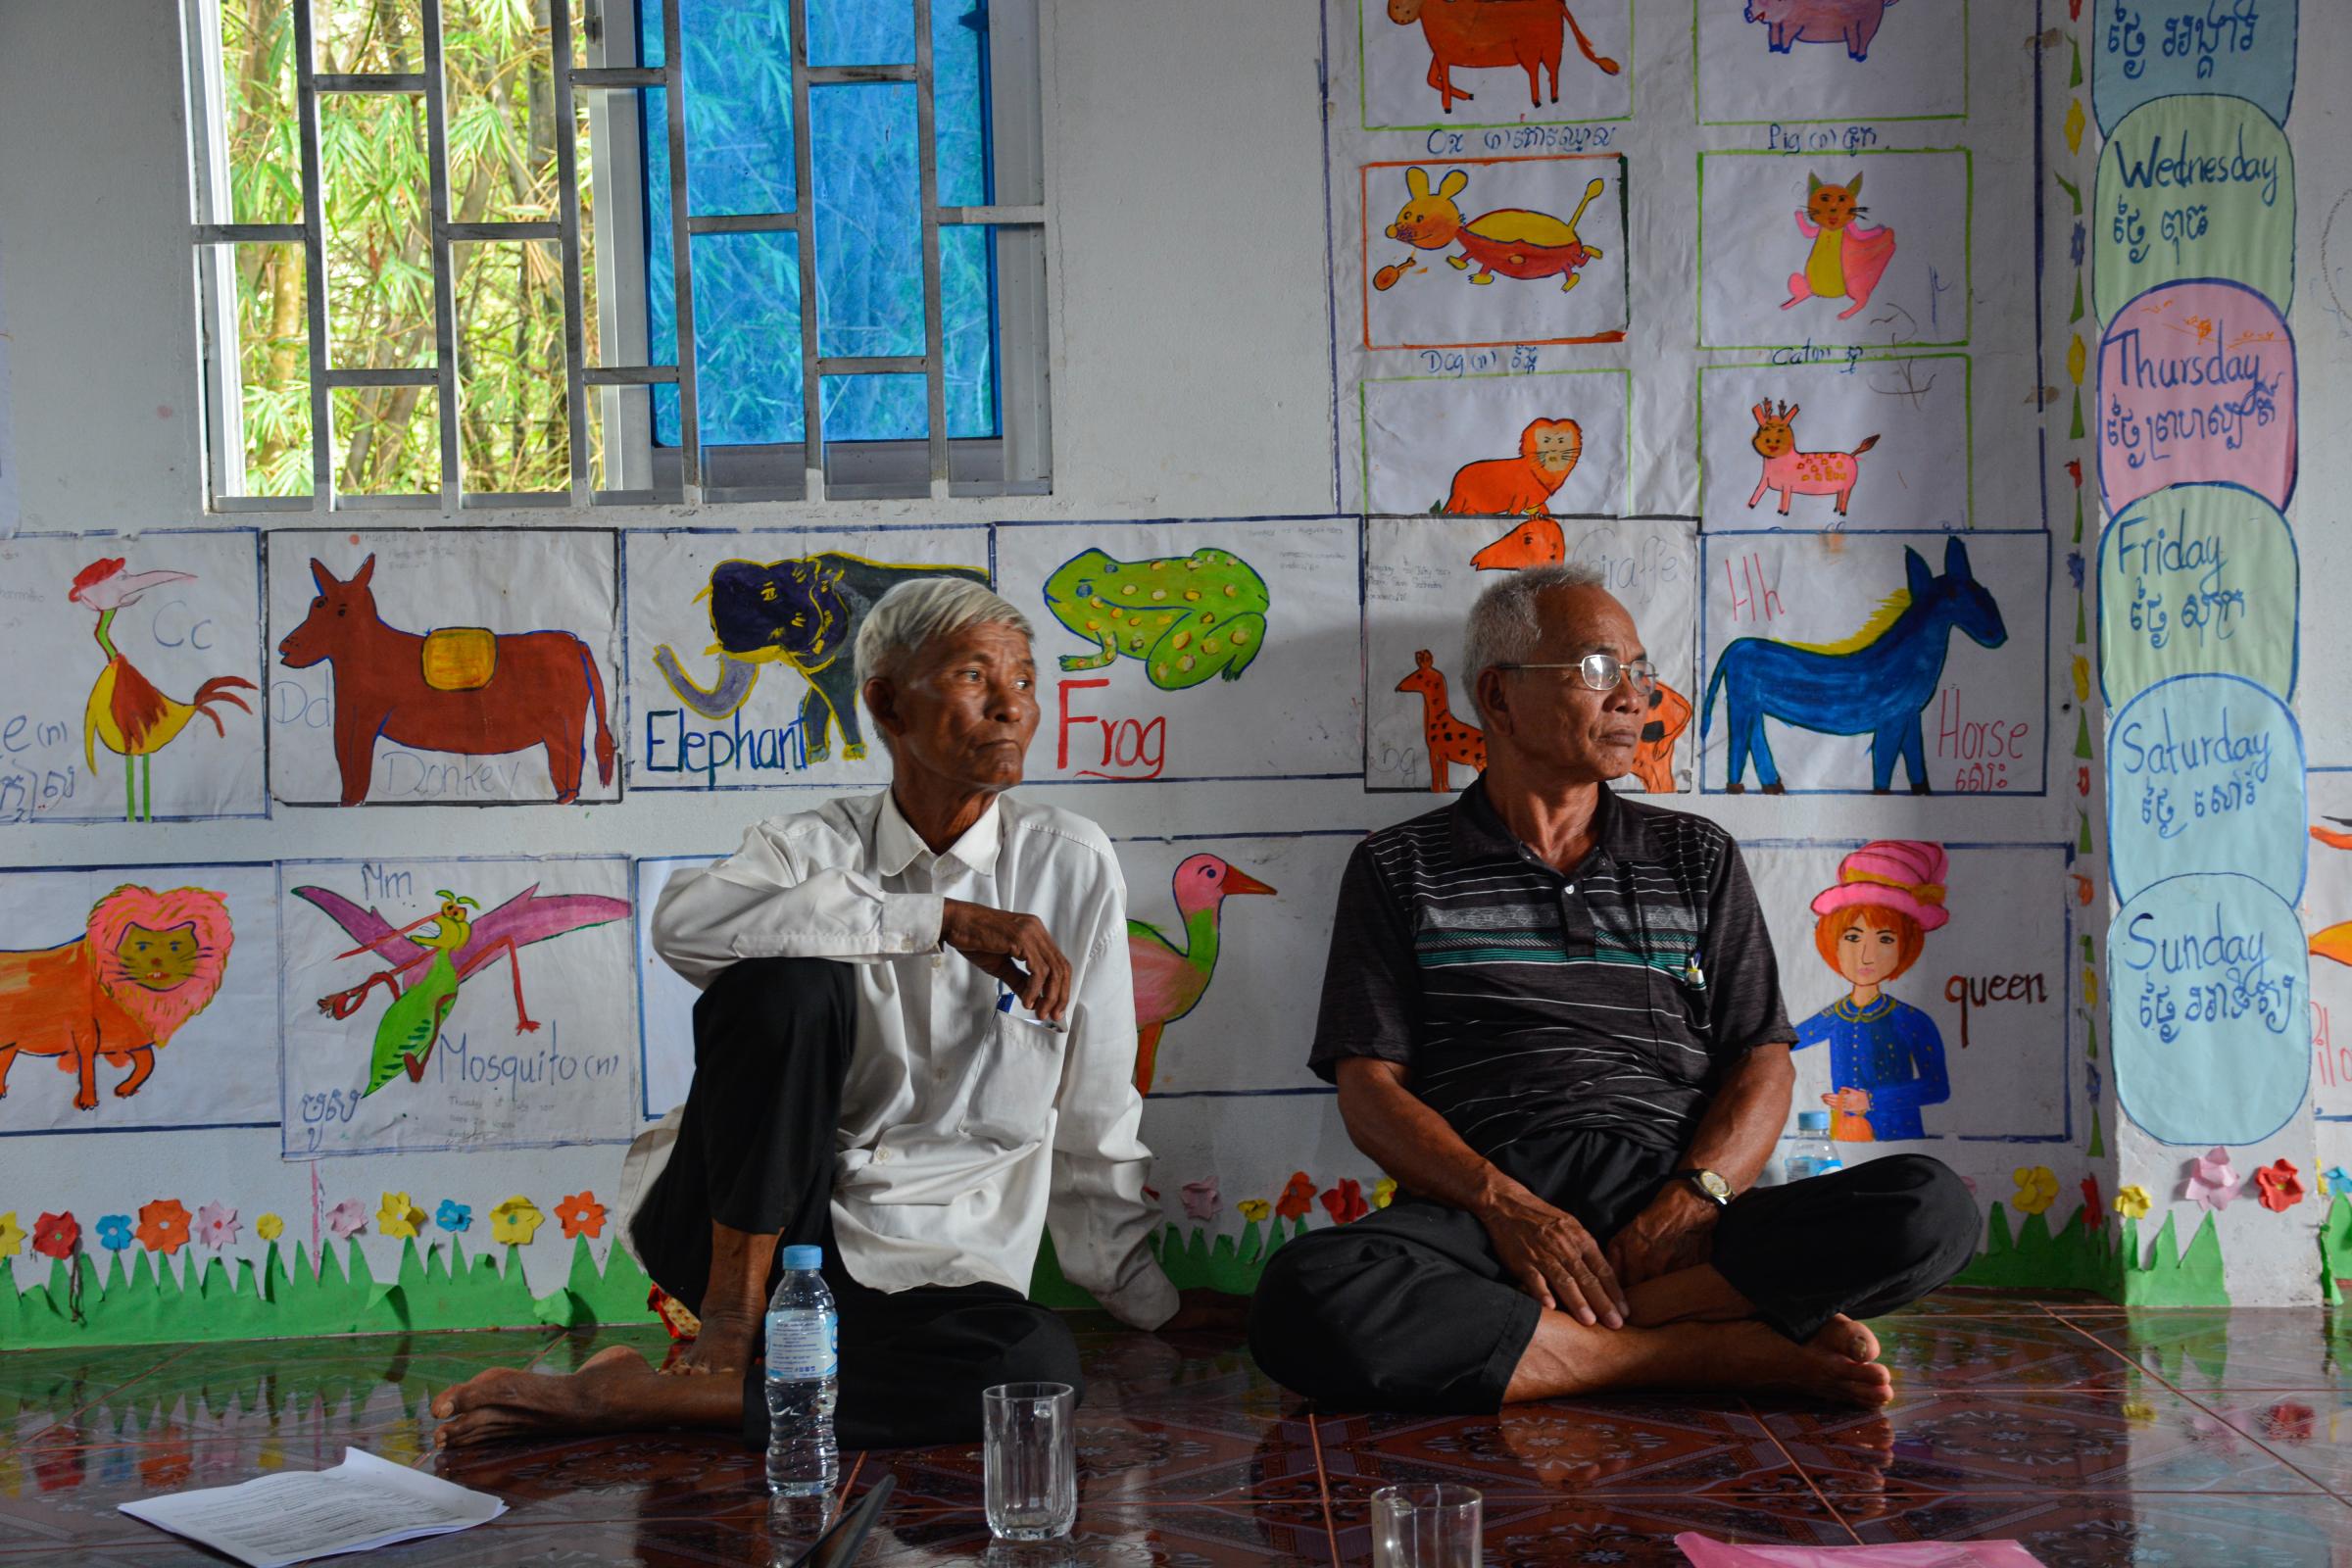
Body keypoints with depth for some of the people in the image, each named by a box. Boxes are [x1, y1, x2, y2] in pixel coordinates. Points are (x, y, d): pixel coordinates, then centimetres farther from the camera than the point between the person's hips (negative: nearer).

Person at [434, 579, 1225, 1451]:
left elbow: (1093, 1114, 9)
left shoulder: (1069, 864, 2)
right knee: (787, 980, -26)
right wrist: (943, 918, -26)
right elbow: (685, 920, -24)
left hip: (922, 1263, 2)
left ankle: (636, 1398, -22)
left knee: (1038, 1369, -32)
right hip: (745, 1222, -2)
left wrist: (1143, 1298, 14)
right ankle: (732, 1318, -14)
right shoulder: (817, 848, 0)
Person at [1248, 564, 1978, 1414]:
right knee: (1306, 1298, -35)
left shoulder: (1697, 857, 21)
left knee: (1930, 1208, -24)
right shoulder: (1399, 869, 14)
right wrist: (1505, 1205, -14)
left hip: (1670, 1213, 3)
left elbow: (1763, 1063, 13)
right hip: (1481, 1208, -2)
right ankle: (1726, 1352, -25)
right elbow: (1370, 1090, 4)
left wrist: (1696, 1194, -9)